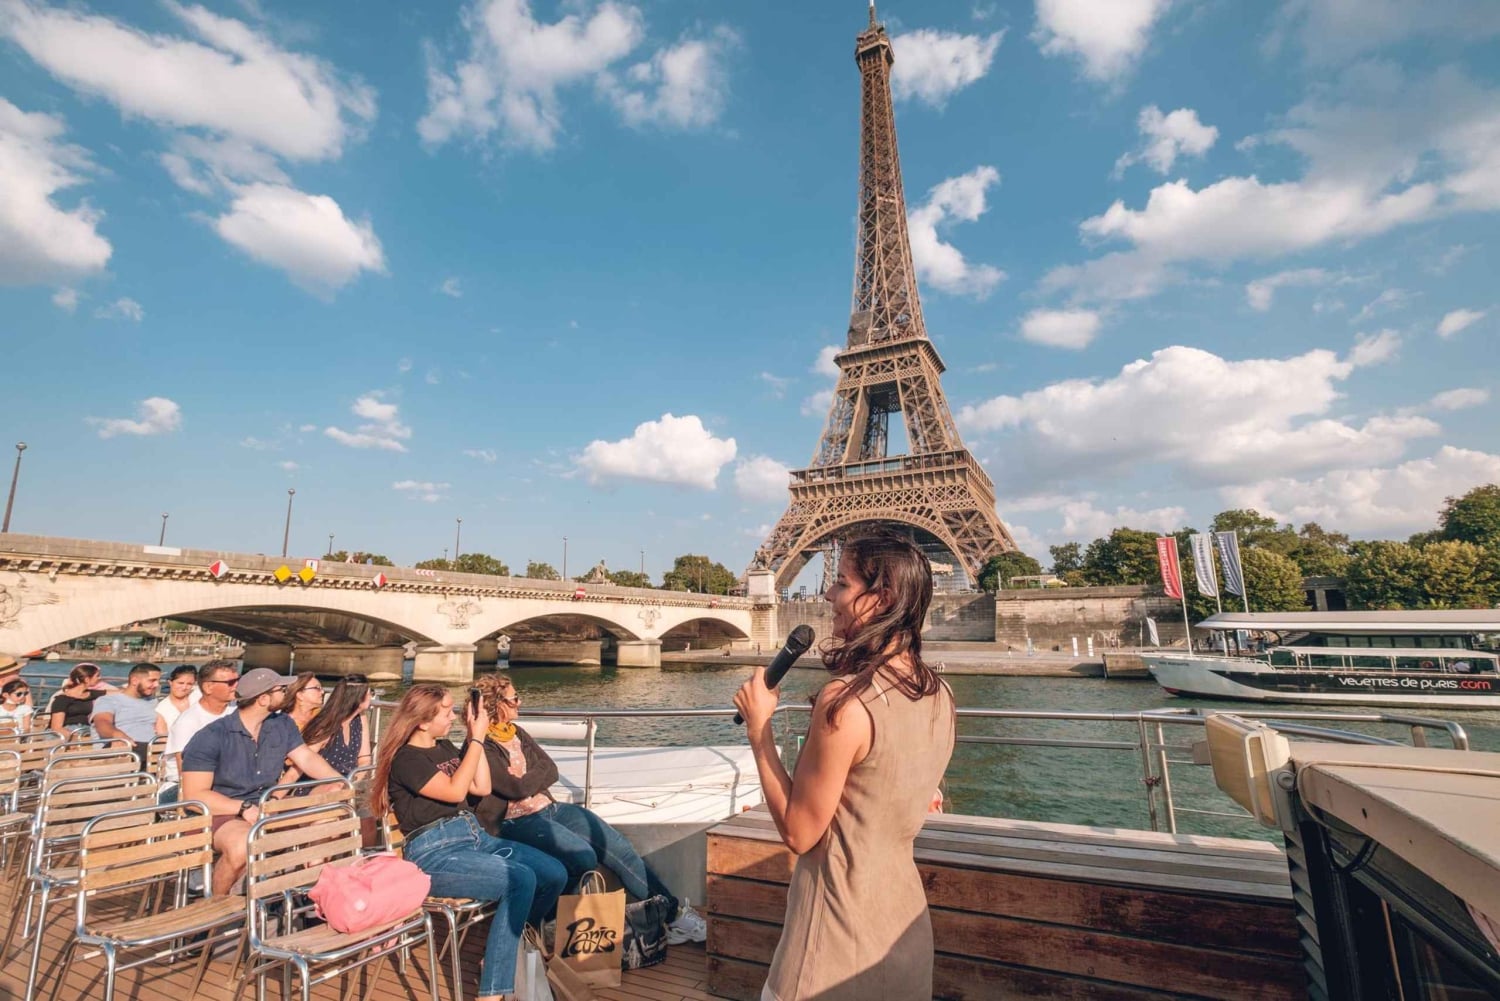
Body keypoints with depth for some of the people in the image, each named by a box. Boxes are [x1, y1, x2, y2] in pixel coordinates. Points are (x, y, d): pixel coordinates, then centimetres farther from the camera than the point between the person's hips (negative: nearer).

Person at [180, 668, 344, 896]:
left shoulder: (282, 725, 5)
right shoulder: (210, 737, -13)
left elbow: (307, 759, 3)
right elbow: (195, 795, -15)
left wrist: (339, 781, -15)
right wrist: (244, 807, -26)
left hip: (267, 809, 6)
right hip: (222, 813, -6)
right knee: (243, 846, -37)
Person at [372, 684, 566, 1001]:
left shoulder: (445, 747, 16)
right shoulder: (405, 759, -8)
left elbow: (482, 788, 13)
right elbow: (454, 792, -18)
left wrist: (474, 737, 7)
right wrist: (477, 738, -14)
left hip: (474, 836, 8)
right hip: (434, 853, -8)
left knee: (555, 873, -7)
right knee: (522, 880, -30)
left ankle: (504, 949, 12)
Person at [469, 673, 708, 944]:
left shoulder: (516, 733, 13)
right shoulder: (481, 747, -12)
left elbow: (551, 771, 7)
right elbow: (517, 787, -19)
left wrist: (528, 781, -11)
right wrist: (539, 773, -1)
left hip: (549, 807, 7)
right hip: (516, 821, -7)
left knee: (619, 847, -7)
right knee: (583, 857, -29)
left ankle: (674, 911, 1)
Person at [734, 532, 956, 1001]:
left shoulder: (845, 701, -28)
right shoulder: (939, 693, -4)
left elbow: (798, 832, -19)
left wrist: (758, 729, -14)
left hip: (843, 928, -7)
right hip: (905, 915, 7)